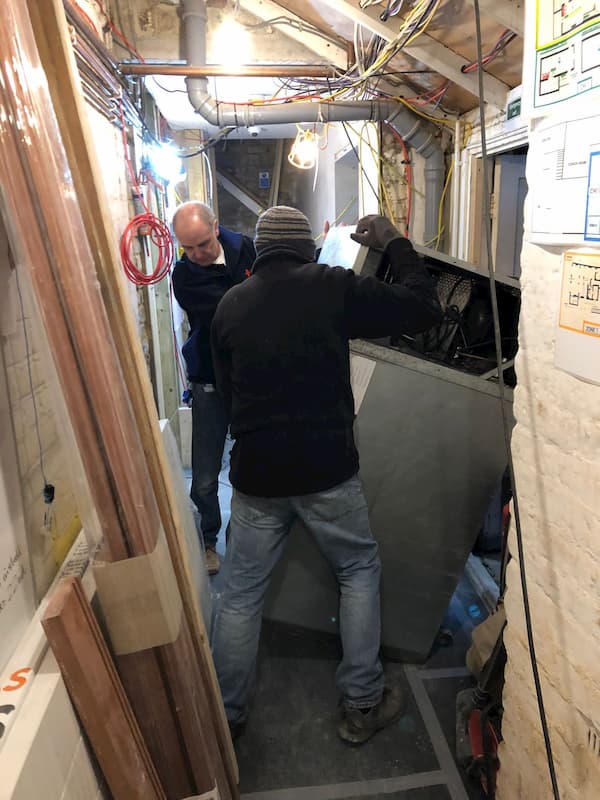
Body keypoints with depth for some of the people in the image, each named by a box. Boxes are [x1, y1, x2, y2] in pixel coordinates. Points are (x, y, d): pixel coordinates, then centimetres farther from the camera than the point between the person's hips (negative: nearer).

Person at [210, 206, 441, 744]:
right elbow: (423, 308, -1)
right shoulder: (333, 287, -6)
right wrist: (393, 242, 12)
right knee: (359, 571, 20)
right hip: (327, 470, -2)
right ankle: (363, 704, 29)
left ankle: (226, 718, 32)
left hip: (256, 475, 3)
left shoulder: (229, 305, 5)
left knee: (240, 593, 16)